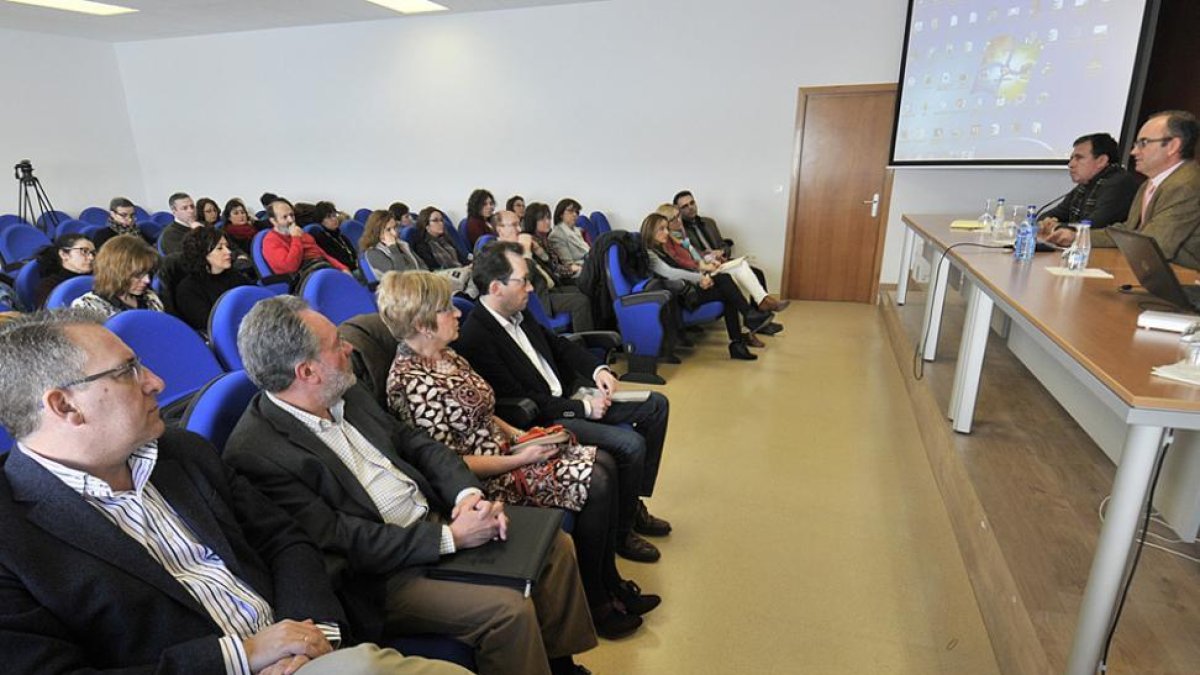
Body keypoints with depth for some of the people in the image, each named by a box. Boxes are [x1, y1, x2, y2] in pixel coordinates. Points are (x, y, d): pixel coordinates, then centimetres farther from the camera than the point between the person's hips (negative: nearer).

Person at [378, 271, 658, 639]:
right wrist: (519, 459, -20)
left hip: (503, 448, 9)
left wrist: (519, 434, 2)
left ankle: (610, 582, 13)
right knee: (594, 484, -16)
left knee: (604, 463, -1)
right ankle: (593, 605, 6)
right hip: (484, 478, -9)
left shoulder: (445, 355, 6)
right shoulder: (413, 382, -22)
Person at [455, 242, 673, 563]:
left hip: (569, 396, 10)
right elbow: (520, 404, -22)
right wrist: (584, 408, -18)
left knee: (656, 405, 8)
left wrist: (598, 369, 0)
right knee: (631, 444, -25)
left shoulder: (518, 313, 5)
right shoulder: (475, 338, -22)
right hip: (542, 422, -10)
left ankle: (634, 503, 18)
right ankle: (622, 532, 2)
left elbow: (558, 344, 18)